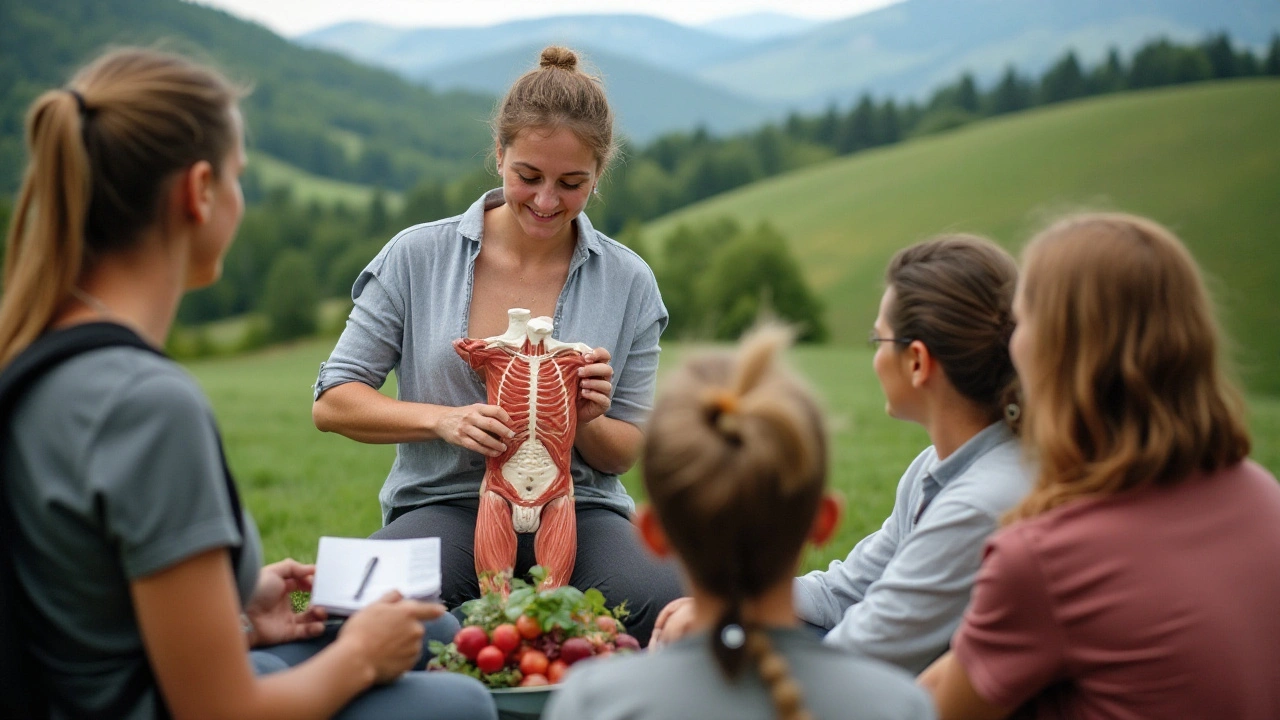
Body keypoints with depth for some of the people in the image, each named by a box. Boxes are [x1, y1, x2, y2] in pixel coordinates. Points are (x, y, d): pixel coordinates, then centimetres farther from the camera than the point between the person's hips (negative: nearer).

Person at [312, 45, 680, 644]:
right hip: (444, 504, -1)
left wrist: (589, 422, -14)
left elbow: (622, 454, 10)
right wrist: (443, 420, -17)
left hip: (576, 509, 1)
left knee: (665, 604, -32)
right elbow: (332, 402, 0)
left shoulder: (628, 283, 4)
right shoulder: (417, 257, 0)